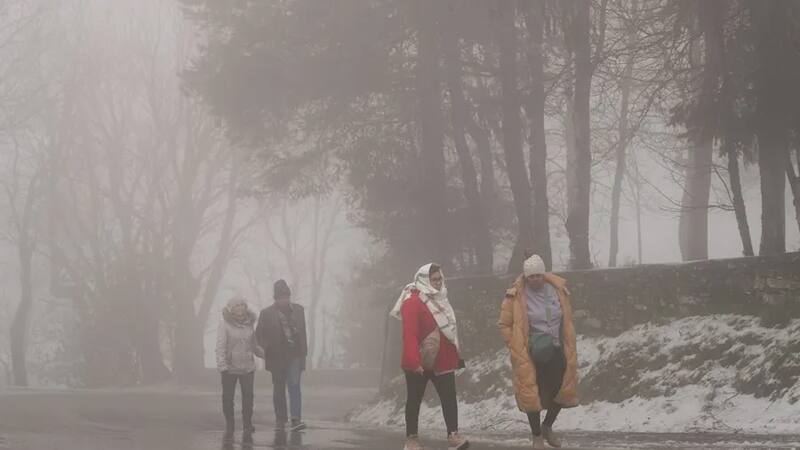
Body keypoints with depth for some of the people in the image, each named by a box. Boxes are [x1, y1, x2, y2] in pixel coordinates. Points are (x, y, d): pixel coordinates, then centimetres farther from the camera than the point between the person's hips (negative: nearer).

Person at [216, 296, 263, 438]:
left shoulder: (249, 323, 7)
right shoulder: (224, 324, -6)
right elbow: (220, 346, -11)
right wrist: (221, 365, -19)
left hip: (247, 367, 3)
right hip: (230, 367, -3)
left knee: (248, 396, -1)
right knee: (228, 397, 2)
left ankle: (247, 424, 10)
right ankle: (229, 425, 12)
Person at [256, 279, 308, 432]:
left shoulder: (298, 309, 8)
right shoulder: (267, 313, -1)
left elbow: (303, 331, 13)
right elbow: (259, 334, 2)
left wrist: (303, 350, 8)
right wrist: (267, 348, -11)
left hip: (294, 355, 1)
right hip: (277, 357, -1)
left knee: (294, 385, -11)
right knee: (279, 389, 9)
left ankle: (296, 420, -18)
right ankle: (280, 419, 19)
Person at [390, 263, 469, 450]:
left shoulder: (439, 300, 13)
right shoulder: (413, 302, -14)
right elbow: (409, 334, -21)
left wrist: (455, 355, 17)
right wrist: (414, 361, -27)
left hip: (442, 361, 7)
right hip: (420, 364, -7)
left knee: (449, 397, -4)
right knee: (415, 400, 6)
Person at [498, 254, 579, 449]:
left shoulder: (557, 289, -2)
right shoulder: (516, 296, -14)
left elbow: (567, 320, 11)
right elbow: (504, 324, -5)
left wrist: (569, 348, 10)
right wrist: (518, 347, -10)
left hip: (557, 351, 4)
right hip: (531, 355, -4)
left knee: (562, 391, 11)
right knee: (532, 395, 1)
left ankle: (547, 427, 36)